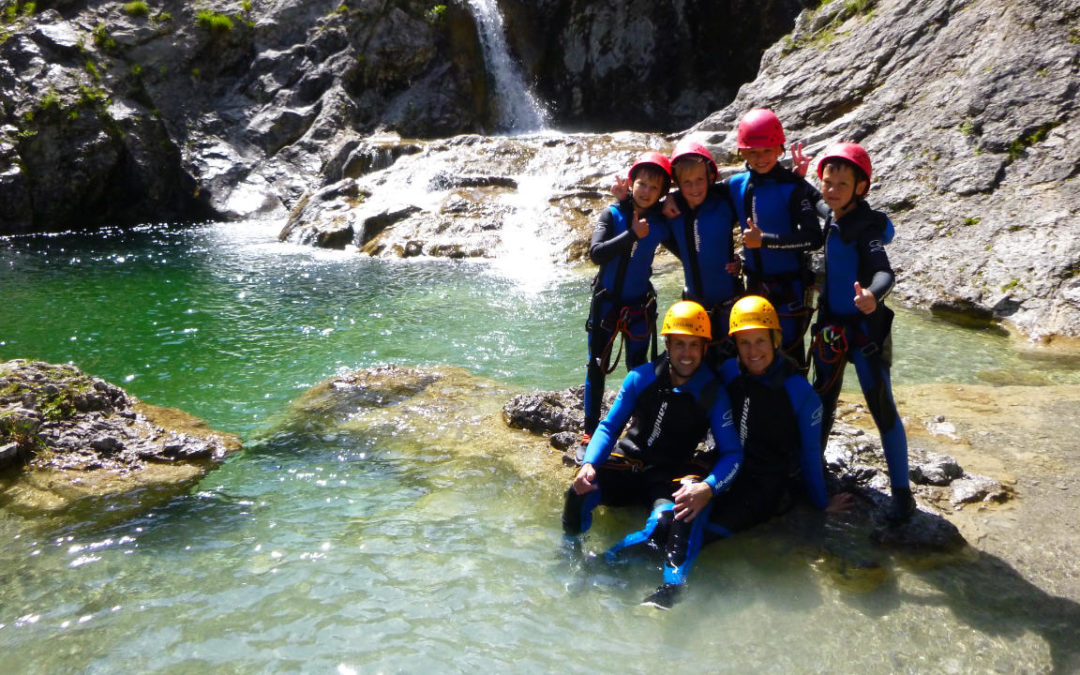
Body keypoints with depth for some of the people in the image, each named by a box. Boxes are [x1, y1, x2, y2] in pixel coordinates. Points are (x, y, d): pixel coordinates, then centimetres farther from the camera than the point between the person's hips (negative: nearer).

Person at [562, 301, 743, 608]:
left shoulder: (712, 393, -6)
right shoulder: (641, 377, -1)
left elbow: (732, 453, -9)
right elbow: (609, 427, 2)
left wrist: (708, 488, -30)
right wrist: (589, 464, -18)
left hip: (668, 477, -2)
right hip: (625, 465, 2)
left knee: (670, 519, -38)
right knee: (579, 493, -26)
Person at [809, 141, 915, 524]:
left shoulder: (866, 224, -18)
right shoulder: (827, 219, 3)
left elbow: (884, 271, -33)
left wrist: (873, 295, -55)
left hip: (863, 326, -7)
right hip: (830, 323, 7)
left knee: (882, 407, -5)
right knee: (823, 397, 19)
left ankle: (901, 491, 5)